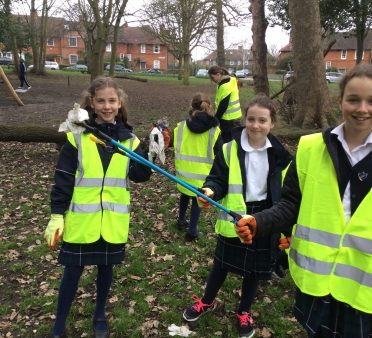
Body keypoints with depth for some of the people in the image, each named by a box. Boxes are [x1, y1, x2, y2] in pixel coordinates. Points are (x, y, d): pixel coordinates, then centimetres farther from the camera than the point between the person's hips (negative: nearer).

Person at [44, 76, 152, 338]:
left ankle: (100, 316, 41)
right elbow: (63, 180, -6)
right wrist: (57, 216, -7)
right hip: (80, 220, -2)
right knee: (73, 271, 10)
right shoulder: (78, 136, -8)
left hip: (113, 221, 2)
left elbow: (139, 176, 0)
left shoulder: (129, 139, 0)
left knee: (106, 267, 17)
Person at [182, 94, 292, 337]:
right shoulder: (230, 149, -11)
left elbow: (284, 195, 3)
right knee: (222, 264, 16)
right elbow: (218, 179, -6)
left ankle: (244, 312, 40)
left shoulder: (279, 155, -4)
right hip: (233, 219, -1)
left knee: (255, 269, 16)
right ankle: (207, 302, 43)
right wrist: (210, 191, -30)